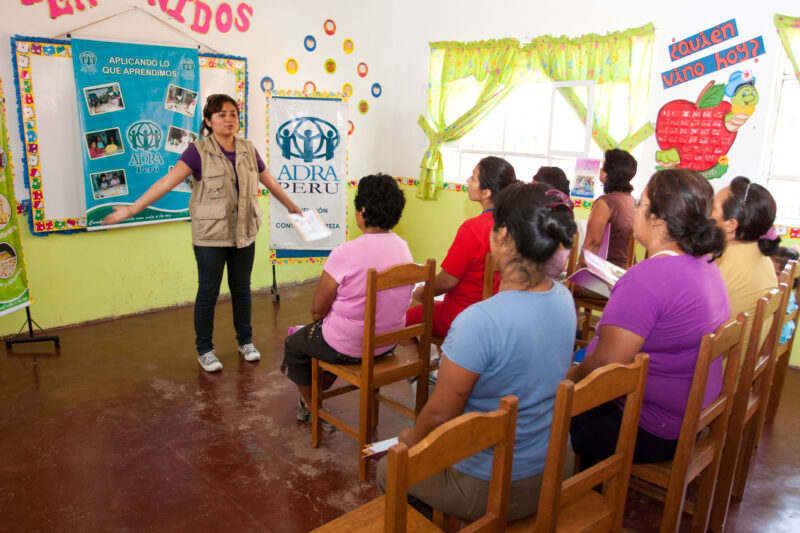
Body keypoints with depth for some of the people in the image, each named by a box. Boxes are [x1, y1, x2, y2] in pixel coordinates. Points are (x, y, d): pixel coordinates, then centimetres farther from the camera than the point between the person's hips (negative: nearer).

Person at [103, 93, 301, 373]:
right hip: (211, 237, -4)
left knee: (241, 288, 13)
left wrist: (292, 207, 26)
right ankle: (205, 350, 20)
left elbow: (271, 182, 17)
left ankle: (245, 341, 30)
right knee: (208, 292, 5)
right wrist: (132, 209, -21)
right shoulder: (198, 151, -9)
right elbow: (166, 182, -15)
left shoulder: (248, 150, 4)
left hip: (244, 234, 4)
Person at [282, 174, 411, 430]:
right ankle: (316, 394, 47)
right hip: (388, 343, 7)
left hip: (349, 348, -7)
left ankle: (311, 406, 38)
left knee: (294, 344, 23)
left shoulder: (346, 254, -27)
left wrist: (317, 319, 9)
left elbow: (317, 310, -17)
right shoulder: (403, 248, -6)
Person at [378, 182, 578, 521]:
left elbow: (441, 413, -20)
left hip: (486, 488, -7)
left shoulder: (479, 321, -34)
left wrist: (412, 437, -2)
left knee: (388, 470, 21)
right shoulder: (564, 300, -10)